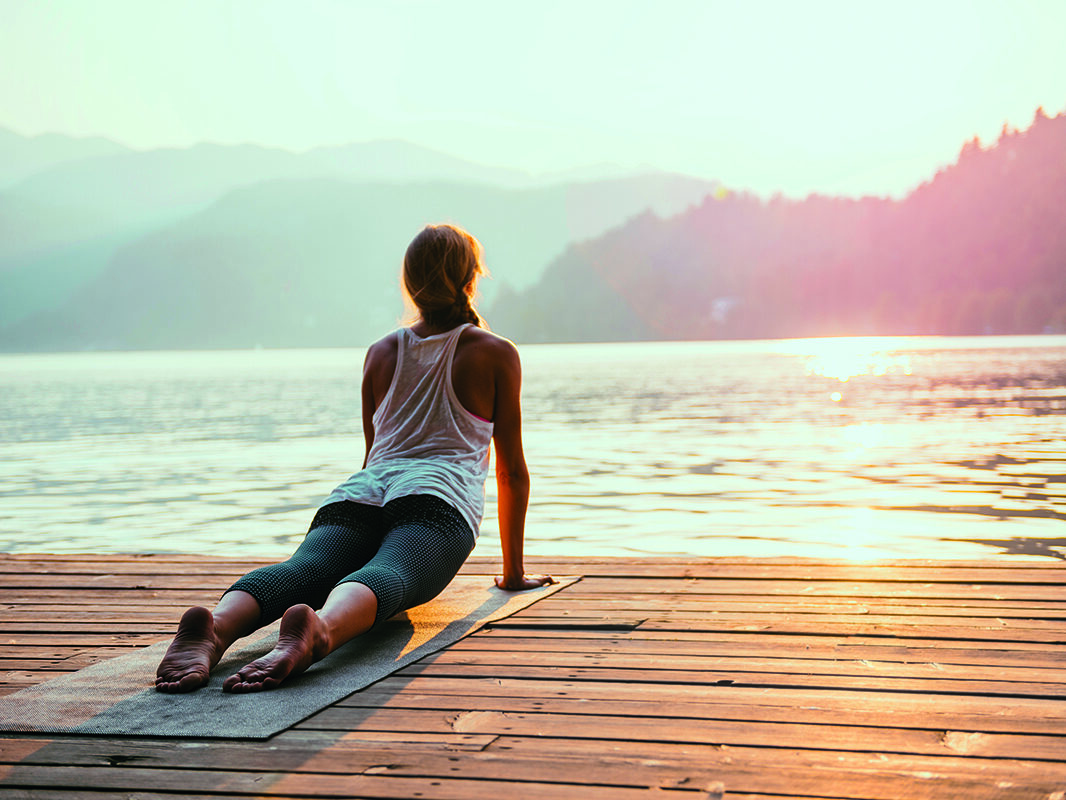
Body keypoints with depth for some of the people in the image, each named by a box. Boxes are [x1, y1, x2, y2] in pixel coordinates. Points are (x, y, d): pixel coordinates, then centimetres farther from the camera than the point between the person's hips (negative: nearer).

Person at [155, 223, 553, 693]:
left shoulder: (380, 353, 31)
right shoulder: (496, 354, 20)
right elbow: (511, 468, 22)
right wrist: (514, 572, 29)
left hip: (359, 493, 4)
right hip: (436, 496, -3)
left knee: (302, 571, -23)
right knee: (386, 577, -31)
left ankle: (215, 628, -56)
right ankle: (320, 631, -65)